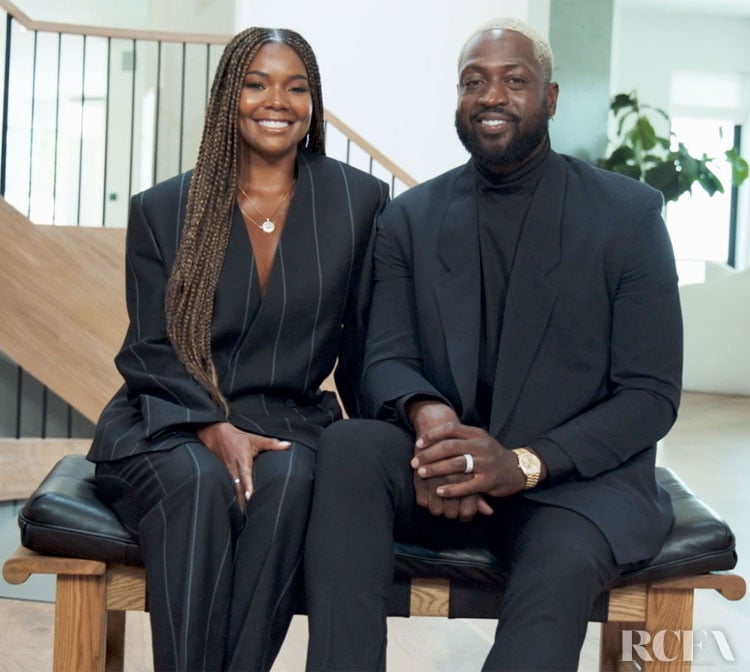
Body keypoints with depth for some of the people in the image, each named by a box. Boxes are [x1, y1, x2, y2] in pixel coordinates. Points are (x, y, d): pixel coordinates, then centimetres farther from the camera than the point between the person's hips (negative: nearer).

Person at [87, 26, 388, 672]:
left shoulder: (359, 201, 4)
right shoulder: (162, 210, 4)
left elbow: (363, 340, 9)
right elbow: (148, 351, 1)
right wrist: (214, 431, -16)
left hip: (286, 422, 1)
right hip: (167, 424, 0)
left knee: (289, 481, -34)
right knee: (201, 485, -34)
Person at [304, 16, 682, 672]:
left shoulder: (630, 215, -1)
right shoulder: (410, 218, 8)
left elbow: (652, 395, -5)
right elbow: (386, 359, 2)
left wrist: (523, 464, -21)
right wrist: (426, 414, -24)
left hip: (580, 477, -2)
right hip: (444, 474, 3)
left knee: (559, 568, -35)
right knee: (349, 443, -28)